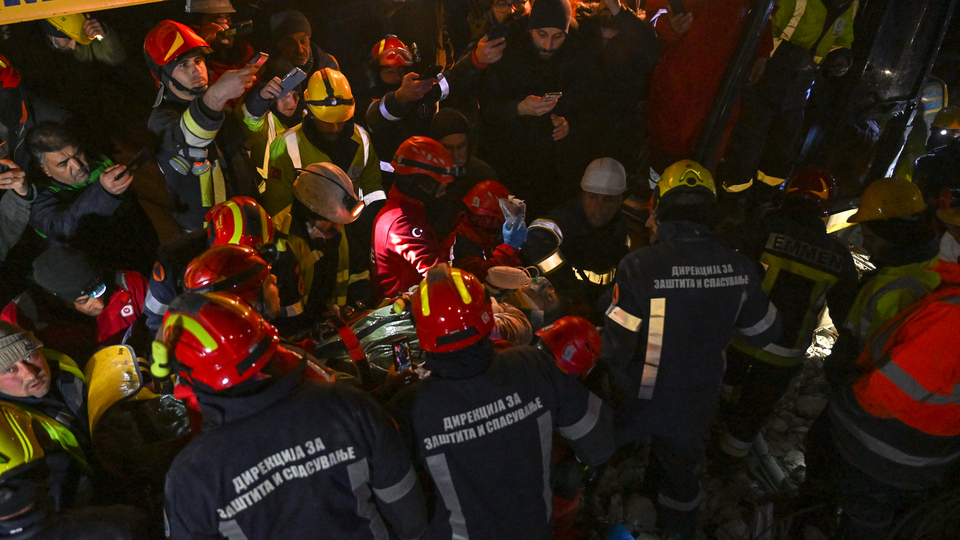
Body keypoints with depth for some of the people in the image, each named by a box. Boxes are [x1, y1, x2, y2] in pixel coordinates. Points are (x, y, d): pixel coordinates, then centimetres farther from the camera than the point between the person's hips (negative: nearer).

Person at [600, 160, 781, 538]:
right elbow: (764, 334, 0)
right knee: (681, 468, 28)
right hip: (696, 404, 4)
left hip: (638, 402, -3)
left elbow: (615, 348, -25)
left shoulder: (638, 267, -28)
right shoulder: (740, 268, -15)